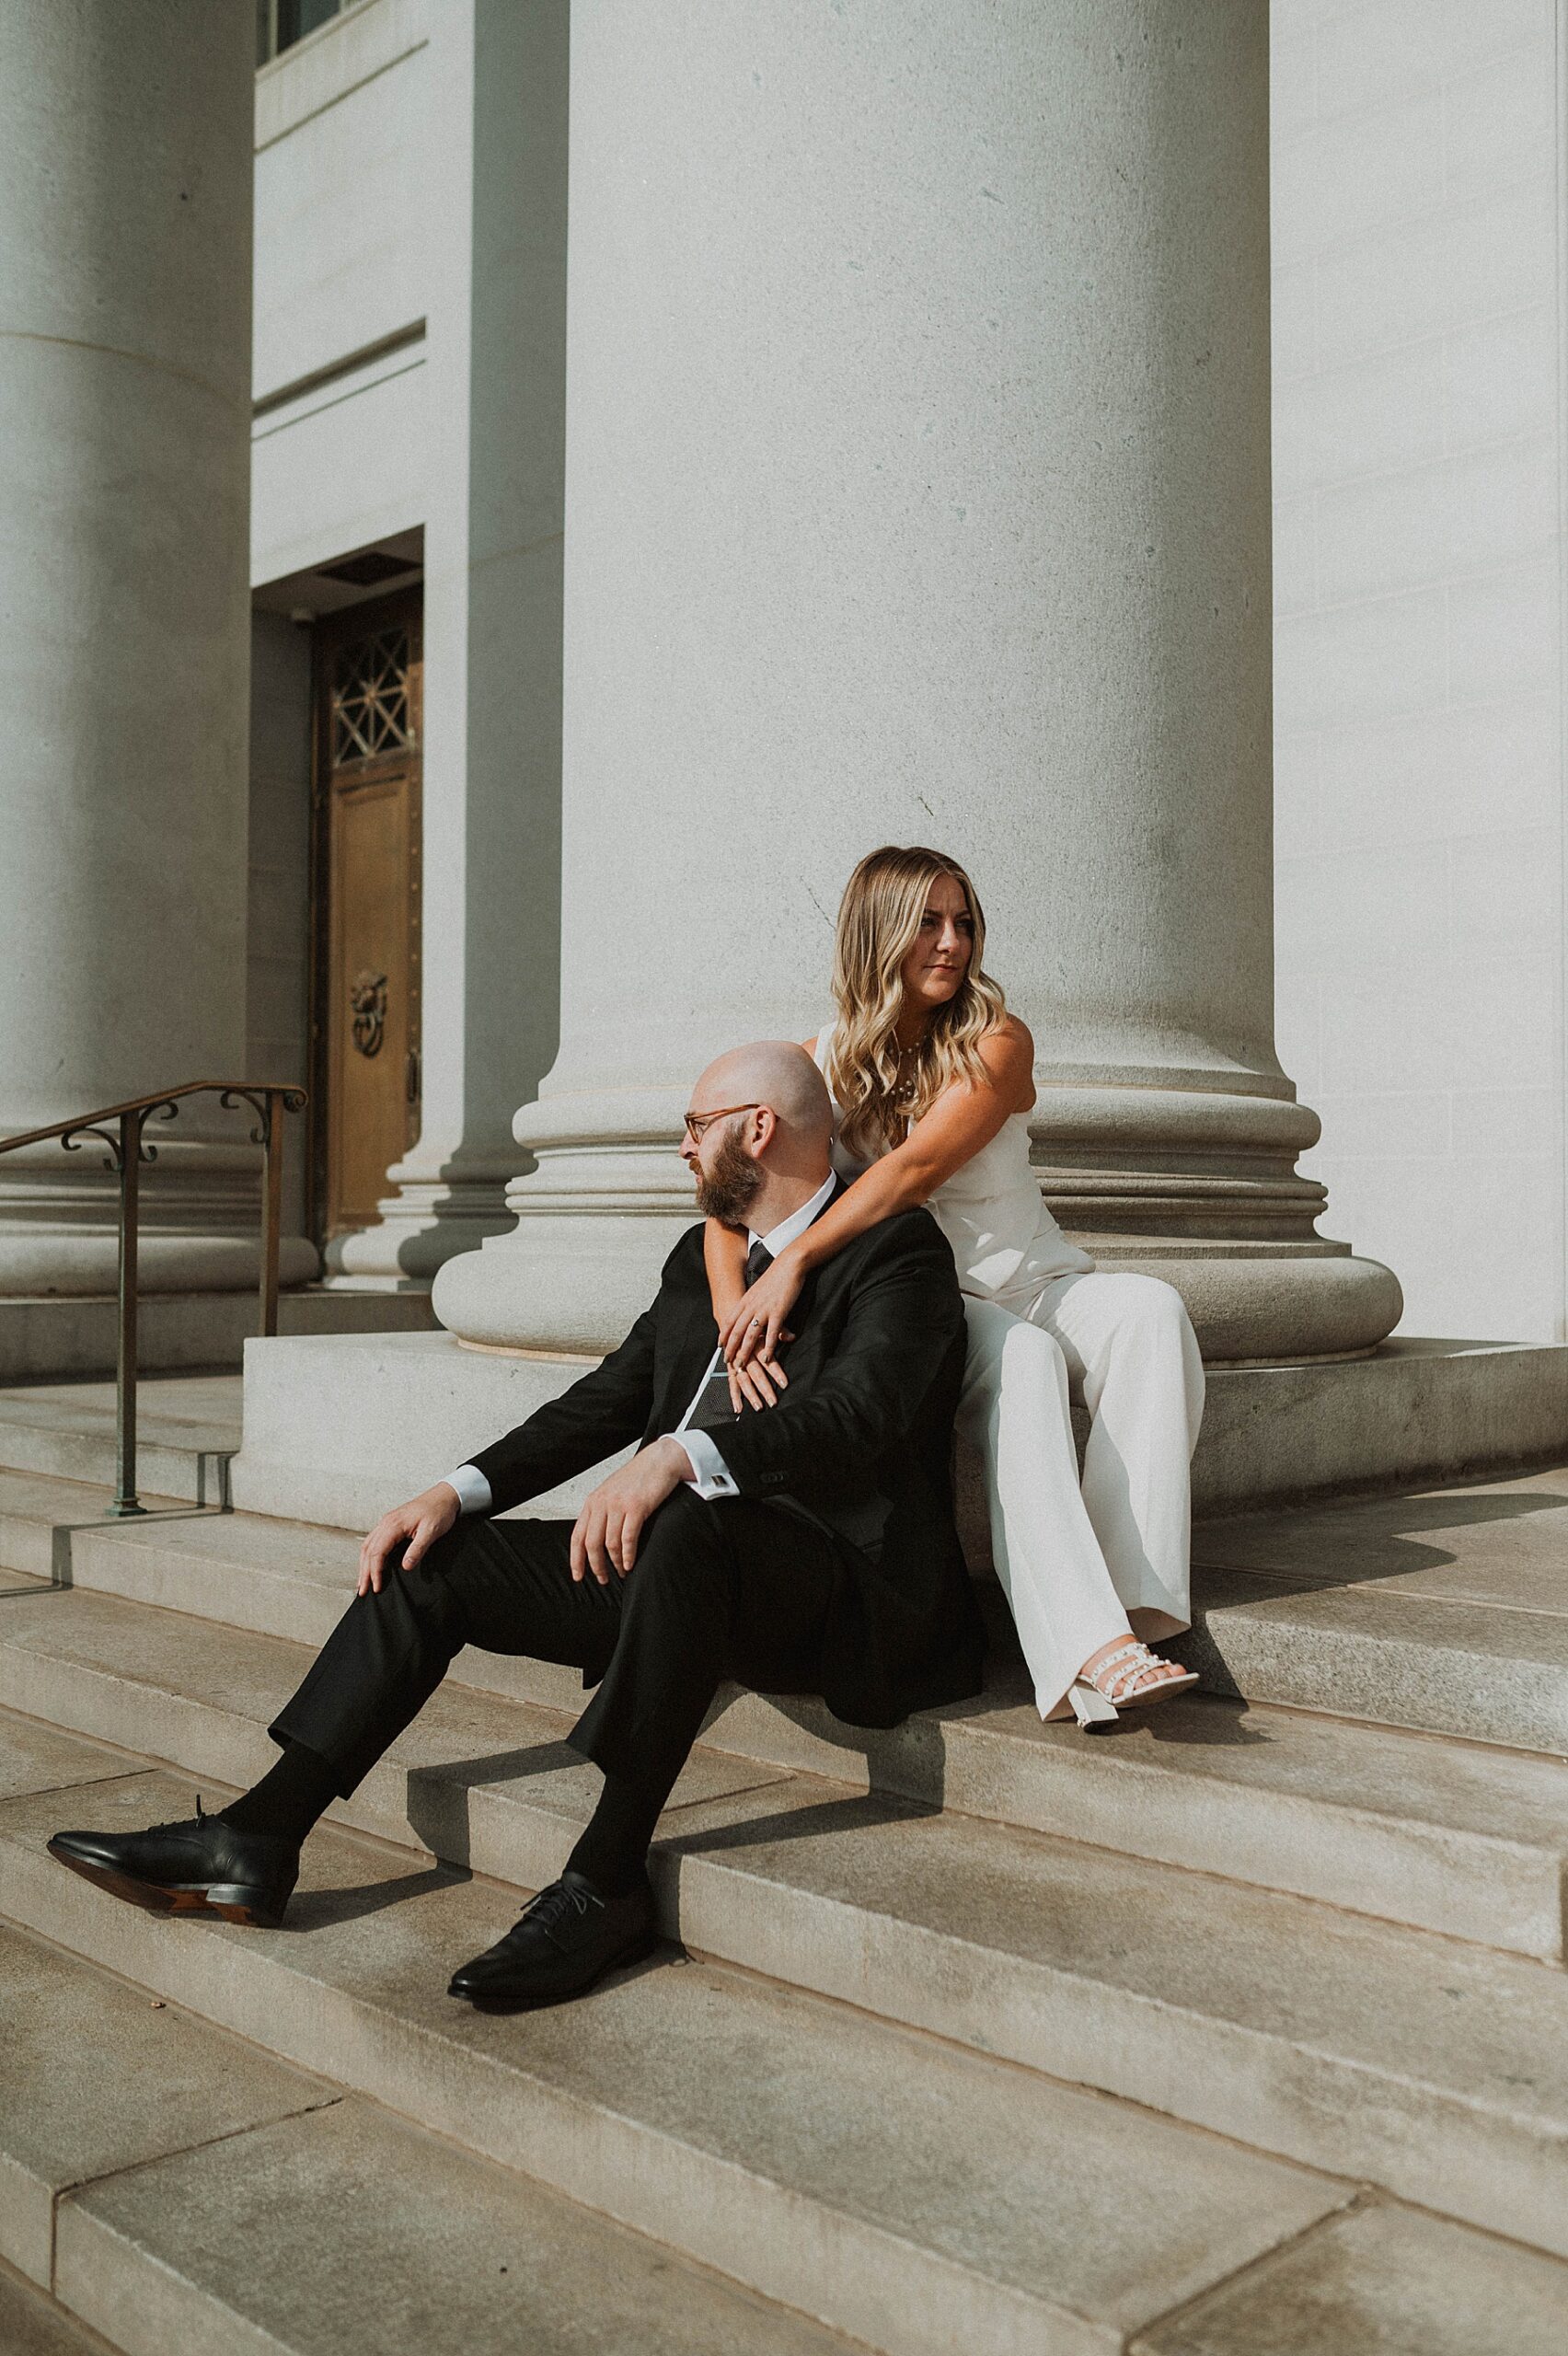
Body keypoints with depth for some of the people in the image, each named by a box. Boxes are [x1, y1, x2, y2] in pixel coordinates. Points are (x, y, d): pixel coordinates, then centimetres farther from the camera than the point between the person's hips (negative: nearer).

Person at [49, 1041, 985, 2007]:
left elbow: (854, 1418, -24)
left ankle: (606, 1882, -29)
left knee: (690, 1527, -39)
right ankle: (257, 1839, -4)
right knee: (435, 1557, -2)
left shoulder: (899, 1250, -7)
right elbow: (605, 1401, 15)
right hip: (683, 1566, 8)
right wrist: (460, 1492, 0)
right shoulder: (703, 1255, 18)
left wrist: (680, 1457, -39)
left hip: (839, 1584, -8)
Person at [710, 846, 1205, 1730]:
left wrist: (795, 1262, -31)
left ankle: (1130, 1591, -38)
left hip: (1034, 1283, 2)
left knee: (1150, 1309, -29)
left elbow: (915, 1168, -20)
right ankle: (1087, 1646, -45)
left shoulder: (997, 1044, -3)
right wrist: (735, 1312, -28)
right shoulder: (823, 1062, 2)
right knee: (1020, 1360, -34)